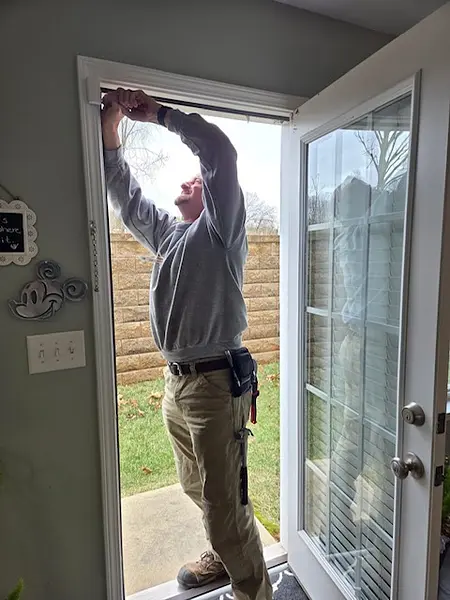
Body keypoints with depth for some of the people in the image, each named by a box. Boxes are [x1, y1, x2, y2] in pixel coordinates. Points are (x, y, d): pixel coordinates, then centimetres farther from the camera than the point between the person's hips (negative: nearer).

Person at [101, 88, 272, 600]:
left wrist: (158, 113, -8)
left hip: (216, 383, -8)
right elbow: (123, 190, 19)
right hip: (176, 381, 8)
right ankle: (223, 556, 48)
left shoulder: (220, 229, -5)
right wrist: (111, 125, 11)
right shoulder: (166, 231, 16)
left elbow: (220, 153, -17)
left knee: (224, 504, 2)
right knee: (196, 488, 24)